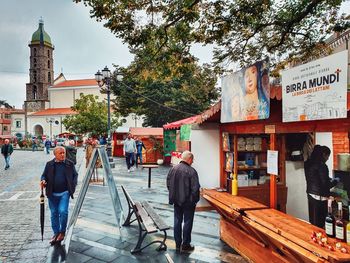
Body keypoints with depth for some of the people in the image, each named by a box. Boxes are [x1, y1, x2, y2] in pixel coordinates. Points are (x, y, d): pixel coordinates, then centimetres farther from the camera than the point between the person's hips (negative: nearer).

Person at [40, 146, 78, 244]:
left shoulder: (70, 164, 2)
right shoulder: (49, 164, 3)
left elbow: (75, 175, 9)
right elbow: (44, 175, 10)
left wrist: (73, 185, -3)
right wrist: (43, 181, -12)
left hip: (64, 193, -2)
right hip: (52, 194, 2)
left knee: (63, 211, -13)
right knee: (54, 213, 11)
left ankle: (62, 232, 8)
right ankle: (56, 233, 26)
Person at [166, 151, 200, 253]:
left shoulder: (173, 169, -2)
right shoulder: (191, 171, -19)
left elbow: (168, 184, 6)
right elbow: (195, 188, -19)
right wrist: (195, 200, -4)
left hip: (176, 200, 5)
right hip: (188, 201, -5)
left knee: (177, 221, 14)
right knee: (187, 222, 8)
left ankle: (178, 244, 25)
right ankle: (185, 245, 18)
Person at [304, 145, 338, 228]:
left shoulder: (308, 163, 5)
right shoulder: (321, 165, -19)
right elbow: (326, 184, -17)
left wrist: (328, 179, 20)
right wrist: (335, 181, 1)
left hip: (310, 194, 8)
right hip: (319, 197, -8)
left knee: (312, 220, 17)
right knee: (319, 222, 3)